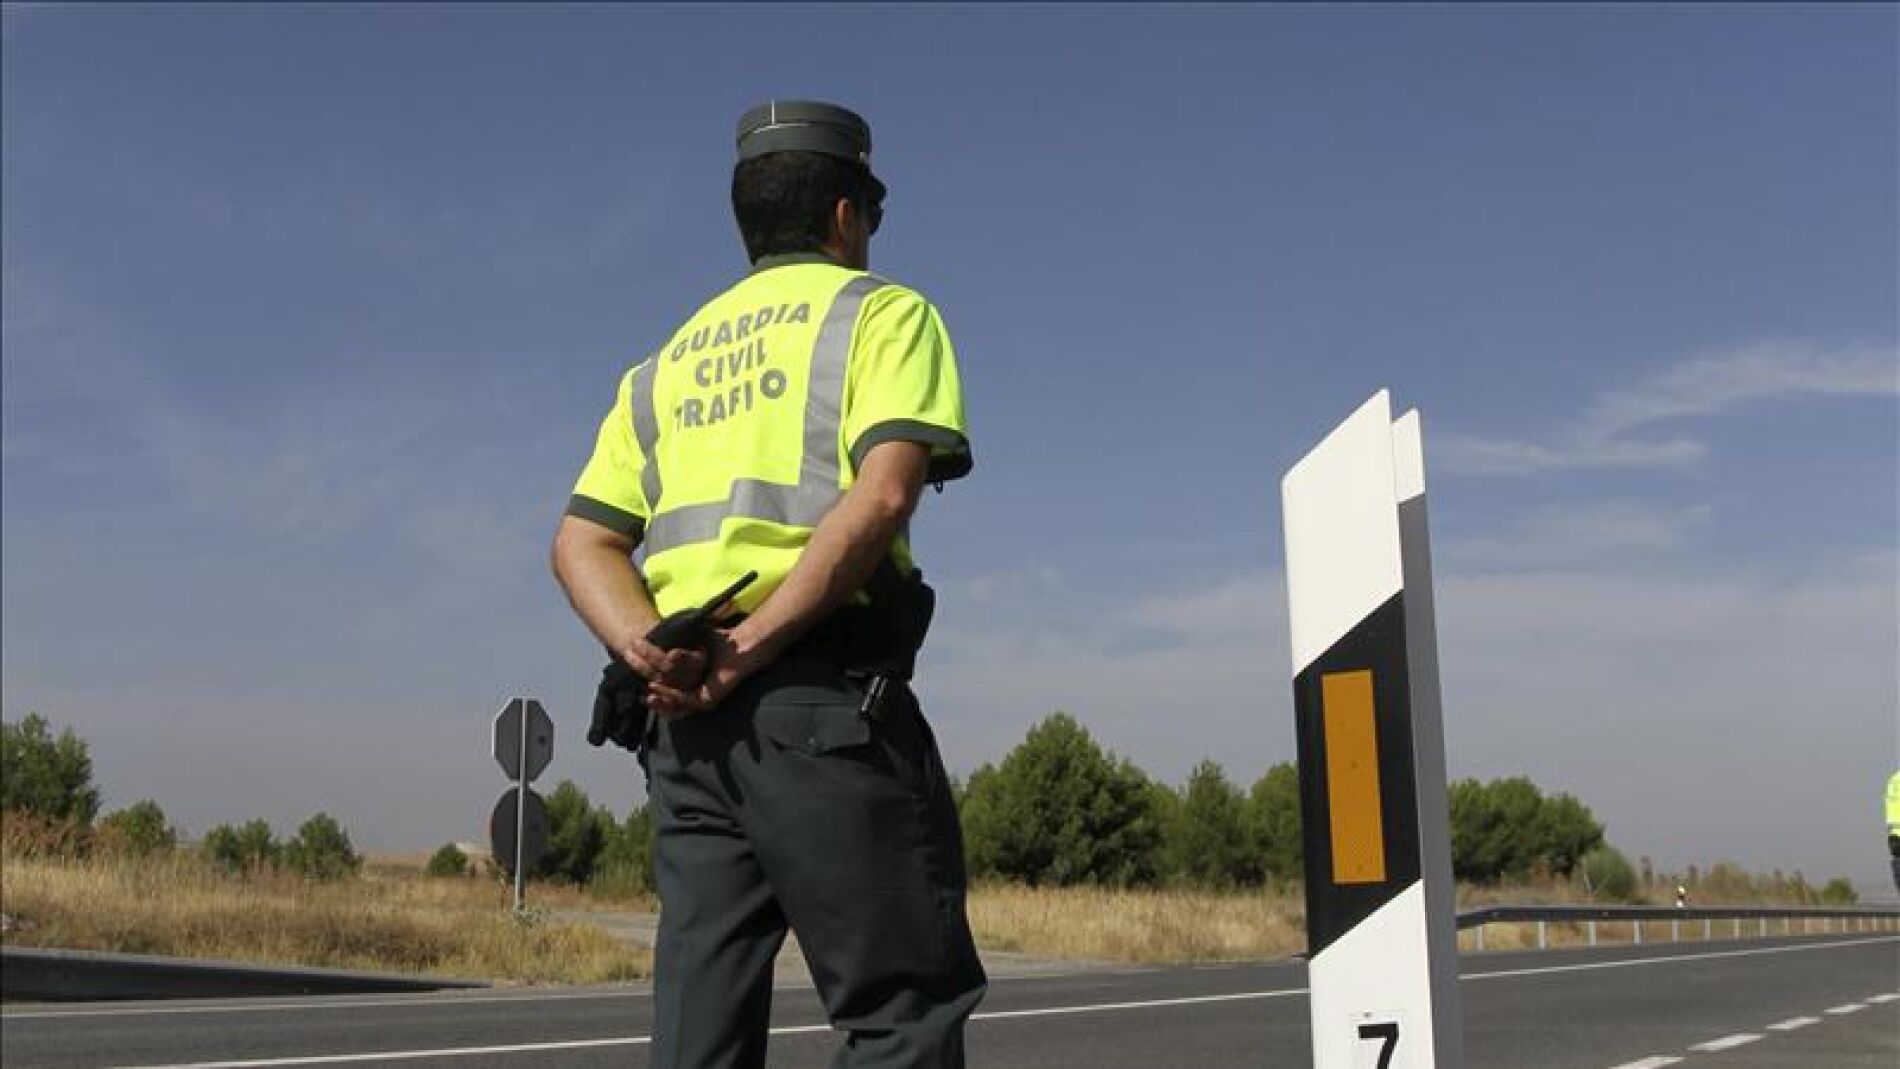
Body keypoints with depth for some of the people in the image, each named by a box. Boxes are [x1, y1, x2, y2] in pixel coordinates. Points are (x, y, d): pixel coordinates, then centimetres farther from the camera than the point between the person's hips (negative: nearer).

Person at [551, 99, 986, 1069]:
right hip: (826, 696, -6)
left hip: (684, 719, 6)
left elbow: (580, 541, 13)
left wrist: (650, 652, -4)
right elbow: (882, 493, -13)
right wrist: (751, 648, -15)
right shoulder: (882, 312, 6)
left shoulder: (671, 359, 24)